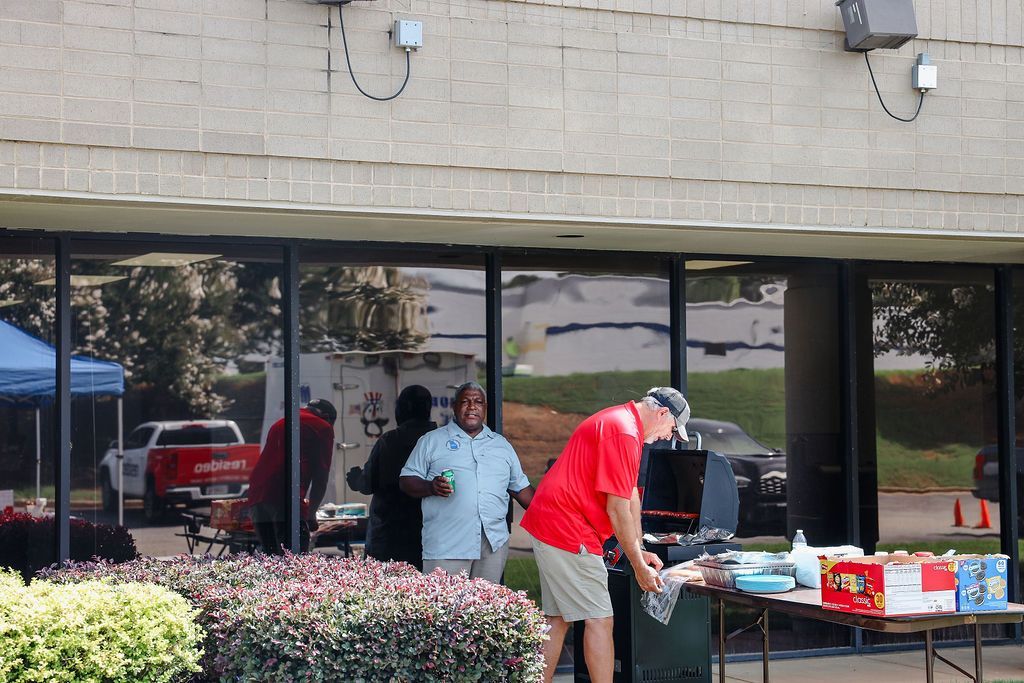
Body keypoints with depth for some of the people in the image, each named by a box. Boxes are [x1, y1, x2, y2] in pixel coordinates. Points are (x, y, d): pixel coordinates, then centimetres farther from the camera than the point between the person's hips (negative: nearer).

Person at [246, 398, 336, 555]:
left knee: (269, 555, 13)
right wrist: (311, 512, 22)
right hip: (287, 498, -6)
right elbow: (321, 476, 9)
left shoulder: (279, 424, 32)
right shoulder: (324, 428, 13)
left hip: (257, 495, 6)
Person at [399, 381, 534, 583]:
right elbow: (407, 481, 5)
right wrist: (431, 487, -15)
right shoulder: (431, 441, 9)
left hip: (494, 543, 3)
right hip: (446, 544, -3)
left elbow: (521, 487, 22)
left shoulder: (502, 445, 20)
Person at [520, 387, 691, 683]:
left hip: (549, 525, 11)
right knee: (599, 620, -7)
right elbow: (618, 510, -18)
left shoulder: (624, 422, 17)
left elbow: (630, 495, 19)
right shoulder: (624, 433, -17)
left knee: (558, 619, 14)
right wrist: (639, 565, -10)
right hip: (570, 533, -11)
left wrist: (639, 551, 17)